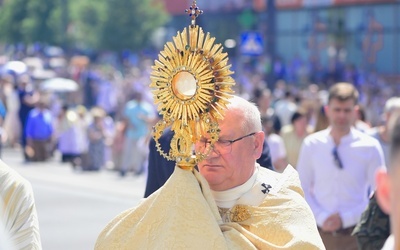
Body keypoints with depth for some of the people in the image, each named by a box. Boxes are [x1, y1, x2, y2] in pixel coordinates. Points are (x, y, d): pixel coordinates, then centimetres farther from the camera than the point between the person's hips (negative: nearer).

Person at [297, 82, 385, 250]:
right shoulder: (311, 145, 2)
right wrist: (321, 218, -11)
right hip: (320, 233, 1)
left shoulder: (370, 147, -3)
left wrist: (345, 218, -11)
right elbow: (302, 190, 4)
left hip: (354, 235, -1)